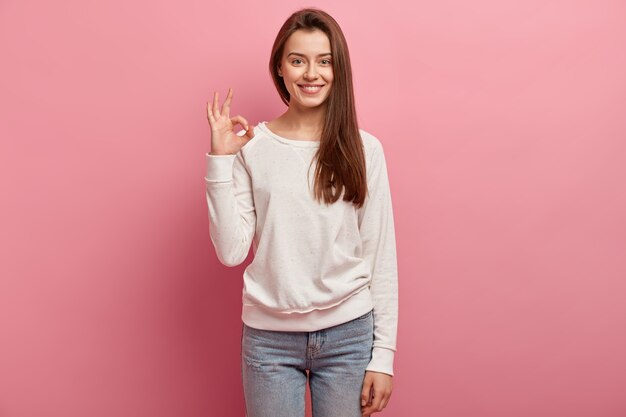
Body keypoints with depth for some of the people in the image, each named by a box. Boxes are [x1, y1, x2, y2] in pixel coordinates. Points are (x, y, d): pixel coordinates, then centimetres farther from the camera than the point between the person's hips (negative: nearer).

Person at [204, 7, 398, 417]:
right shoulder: (252, 146, -3)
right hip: (269, 337, 0)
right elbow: (232, 252, -8)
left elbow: (381, 256, -1)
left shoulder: (364, 149, -3)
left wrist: (383, 353, -2)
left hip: (347, 334, 1)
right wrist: (221, 159, -12)